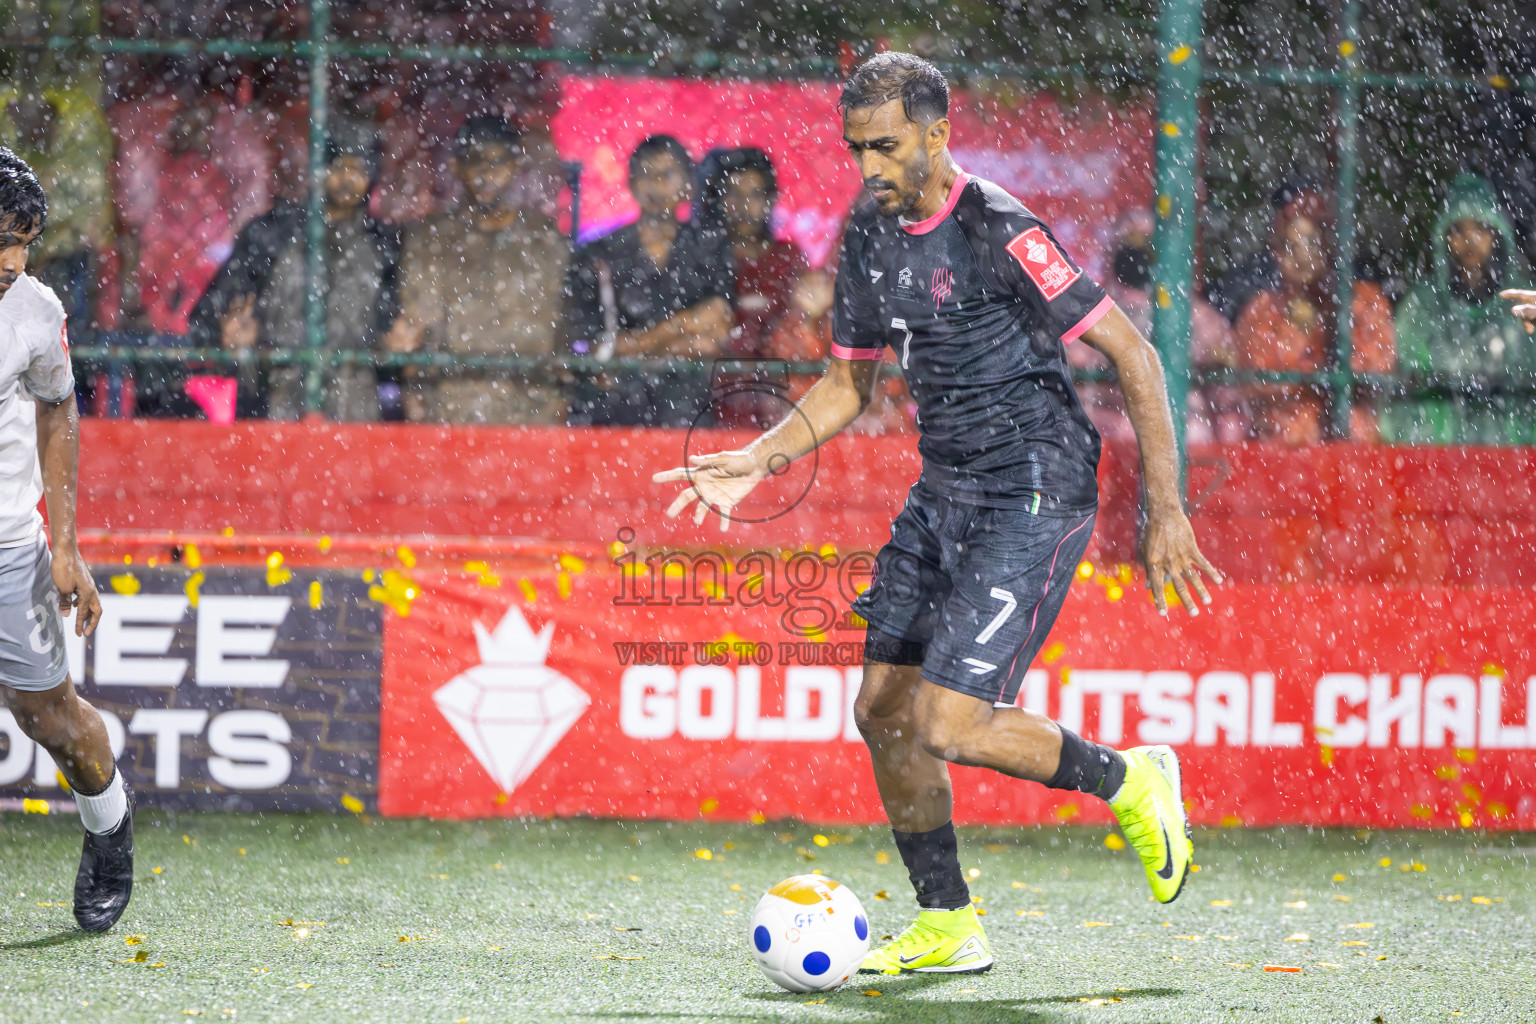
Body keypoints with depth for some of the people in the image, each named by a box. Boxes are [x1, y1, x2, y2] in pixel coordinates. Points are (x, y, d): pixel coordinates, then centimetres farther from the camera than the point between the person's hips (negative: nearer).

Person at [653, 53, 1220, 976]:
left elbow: (1132, 354, -16)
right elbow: (848, 384, 20)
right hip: (943, 493, 8)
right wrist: (759, 461, 5)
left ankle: (1130, 782, 8)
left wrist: (1167, 512, -18)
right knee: (883, 708, 5)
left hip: (1032, 499, -8)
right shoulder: (871, 239, 7)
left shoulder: (999, 233, -18)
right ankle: (948, 927, 19)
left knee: (946, 724, -16)